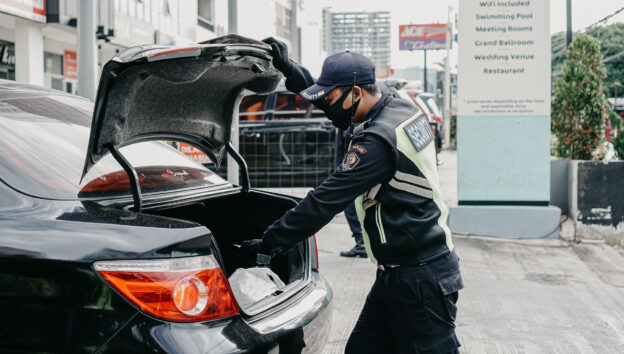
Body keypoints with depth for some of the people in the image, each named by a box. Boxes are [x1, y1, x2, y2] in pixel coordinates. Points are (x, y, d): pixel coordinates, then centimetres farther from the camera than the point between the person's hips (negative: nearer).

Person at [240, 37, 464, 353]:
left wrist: (268, 244, -14)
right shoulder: (401, 109, 6)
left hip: (421, 279, -10)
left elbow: (324, 202, -22)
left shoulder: (377, 142, -23)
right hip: (395, 274, 10)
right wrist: (288, 68, 13)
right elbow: (325, 97, 21)